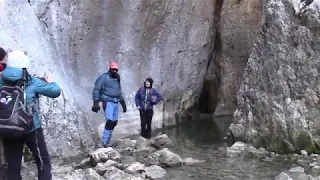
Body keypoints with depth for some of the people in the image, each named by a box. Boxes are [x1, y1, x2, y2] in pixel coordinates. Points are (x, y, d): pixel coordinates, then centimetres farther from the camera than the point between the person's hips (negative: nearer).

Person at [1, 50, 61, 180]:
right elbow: (55, 92, -6)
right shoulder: (32, 82, -7)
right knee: (43, 161, 11)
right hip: (31, 128, -3)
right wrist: (50, 82, 14)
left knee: (13, 165, 11)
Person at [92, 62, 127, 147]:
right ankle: (105, 142, -9)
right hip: (108, 102, -8)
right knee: (110, 121, -17)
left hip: (115, 103, 8)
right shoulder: (104, 77, -6)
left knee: (114, 122, 7)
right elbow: (96, 89, -11)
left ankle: (107, 141, 18)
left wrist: (123, 103, 23)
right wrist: (96, 102, -19)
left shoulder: (117, 79, 17)